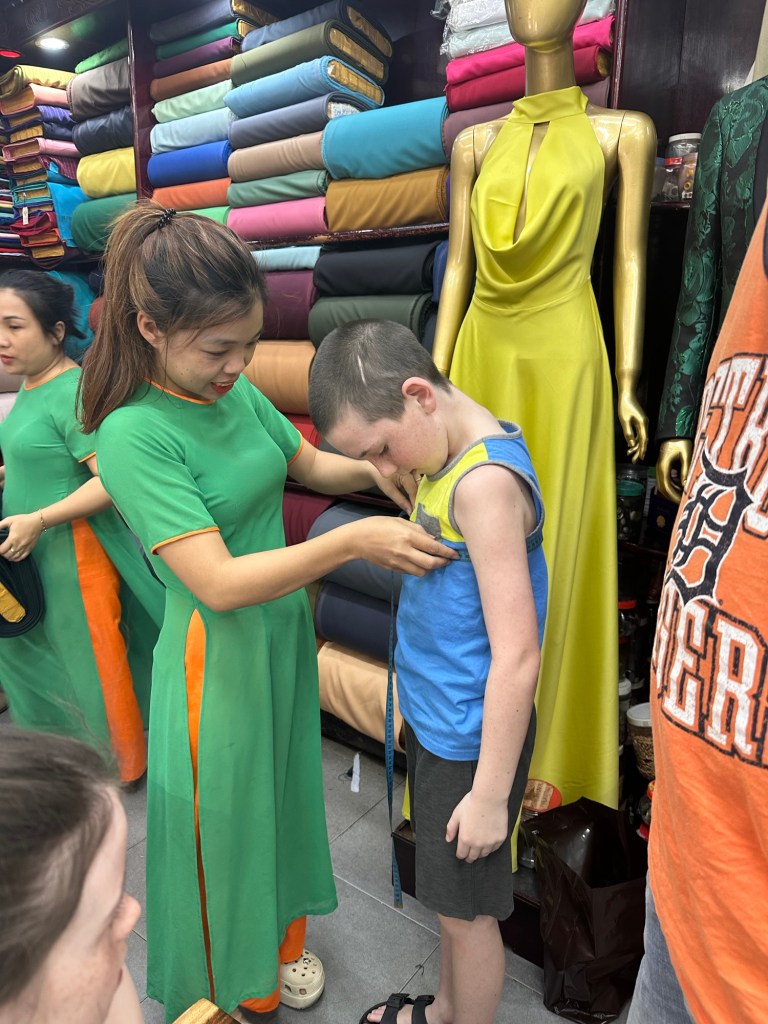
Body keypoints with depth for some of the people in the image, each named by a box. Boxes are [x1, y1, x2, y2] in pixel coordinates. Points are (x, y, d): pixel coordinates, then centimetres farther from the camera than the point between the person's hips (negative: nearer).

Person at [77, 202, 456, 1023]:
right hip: (217, 655, -6)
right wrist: (352, 542, -31)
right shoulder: (133, 434, -23)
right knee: (223, 816, 15)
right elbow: (218, 583, -29)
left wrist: (375, 470, -7)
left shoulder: (237, 392, -3)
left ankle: (279, 941, 52)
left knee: (283, 791, 23)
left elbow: (310, 464, 13)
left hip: (285, 630, 7)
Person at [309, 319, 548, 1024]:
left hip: (473, 736, -8)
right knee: (448, 894, 26)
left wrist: (490, 794, -19)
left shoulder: (485, 482, -26)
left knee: (468, 908, 14)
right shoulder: (447, 457, 2)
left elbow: (517, 657, -25)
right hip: (434, 720, 8)